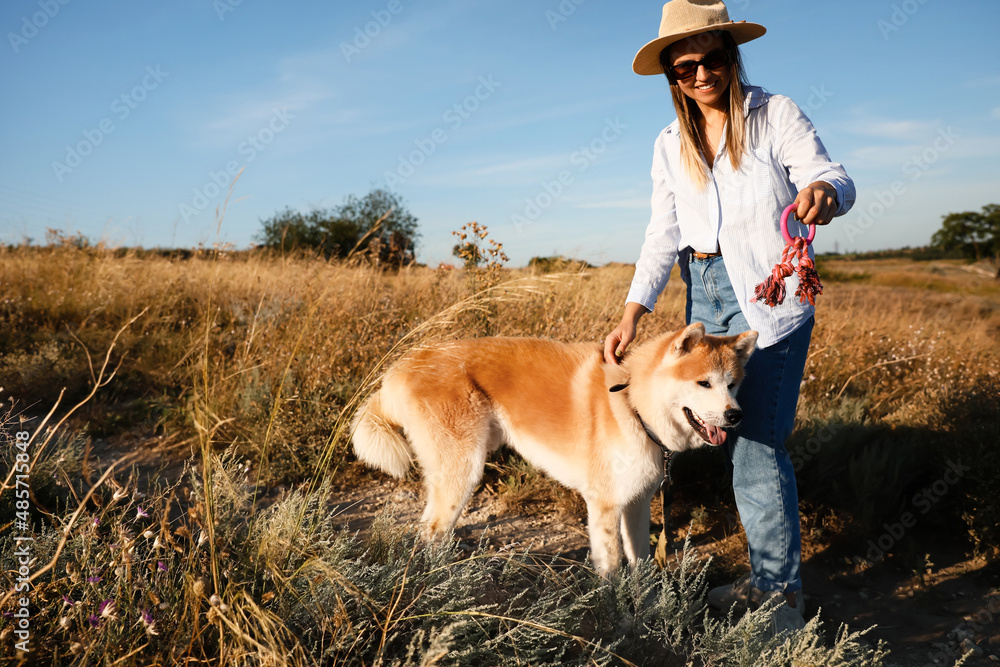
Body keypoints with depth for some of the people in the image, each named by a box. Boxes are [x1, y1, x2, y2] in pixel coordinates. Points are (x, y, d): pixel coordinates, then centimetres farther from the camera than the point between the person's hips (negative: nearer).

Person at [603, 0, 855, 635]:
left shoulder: (776, 114, -2)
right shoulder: (671, 146, 10)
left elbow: (834, 176, -10)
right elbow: (663, 235, 9)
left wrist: (824, 191, -36)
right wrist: (633, 312, -2)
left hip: (770, 295, -5)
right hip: (706, 294, 5)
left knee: (760, 443, -9)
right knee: (734, 438, 8)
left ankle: (781, 592, 7)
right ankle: (768, 576, 22)